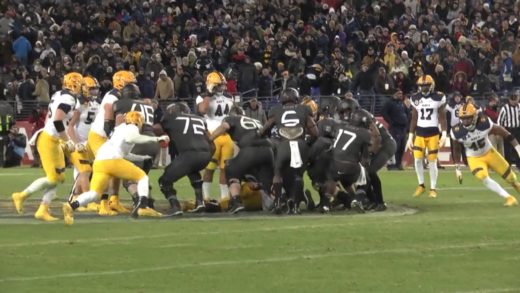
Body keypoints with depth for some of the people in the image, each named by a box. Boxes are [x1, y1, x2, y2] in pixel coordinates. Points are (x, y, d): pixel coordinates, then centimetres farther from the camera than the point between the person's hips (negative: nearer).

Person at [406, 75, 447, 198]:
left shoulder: (439, 98, -3)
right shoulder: (415, 99, 5)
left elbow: (442, 117, 0)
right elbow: (414, 119, 10)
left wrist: (444, 134, -8)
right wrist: (410, 137, 8)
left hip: (433, 133, -3)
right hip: (419, 133, 3)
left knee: (432, 161, -1)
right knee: (417, 159, -5)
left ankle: (433, 189, 9)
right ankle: (421, 185, 14)